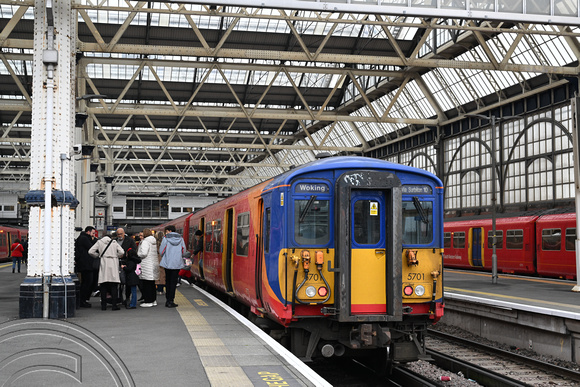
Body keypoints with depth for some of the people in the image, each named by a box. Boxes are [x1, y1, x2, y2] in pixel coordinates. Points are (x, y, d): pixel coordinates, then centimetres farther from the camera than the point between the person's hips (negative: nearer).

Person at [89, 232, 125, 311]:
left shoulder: (99, 242, 7)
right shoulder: (114, 242, 4)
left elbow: (90, 252, 0)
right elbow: (121, 252, -6)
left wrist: (98, 255, 14)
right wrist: (116, 256, 11)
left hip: (103, 265, 1)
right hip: (113, 265, -1)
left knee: (103, 286, 6)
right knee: (114, 286, 1)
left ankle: (103, 305, 6)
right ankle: (114, 305, -3)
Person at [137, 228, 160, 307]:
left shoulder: (145, 242, -13)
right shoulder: (154, 242, 13)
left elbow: (143, 253, -21)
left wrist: (138, 254, -1)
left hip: (147, 266, -9)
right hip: (153, 265, 9)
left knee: (146, 284, -4)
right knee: (152, 284, 15)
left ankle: (148, 301, -3)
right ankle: (153, 300, 20)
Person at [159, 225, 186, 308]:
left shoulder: (166, 238, -4)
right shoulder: (180, 239, 3)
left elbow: (161, 250, -3)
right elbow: (183, 250, 4)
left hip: (167, 263, -1)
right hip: (177, 263, 1)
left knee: (168, 281, 12)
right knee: (173, 282, 4)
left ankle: (168, 300, 14)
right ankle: (170, 301, 0)